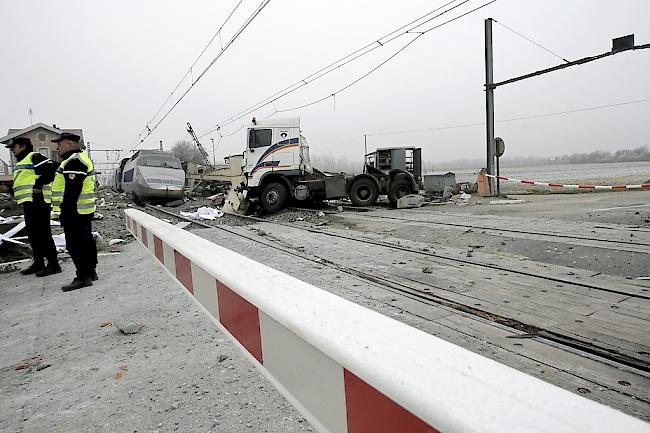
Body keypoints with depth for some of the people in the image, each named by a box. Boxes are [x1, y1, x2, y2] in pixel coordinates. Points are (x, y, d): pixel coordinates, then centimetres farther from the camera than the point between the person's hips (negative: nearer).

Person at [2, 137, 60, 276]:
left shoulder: (34, 157, -8)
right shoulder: (21, 161, 24)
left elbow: (52, 167, -22)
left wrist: (39, 184, -17)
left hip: (37, 201, -11)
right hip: (29, 202, 11)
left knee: (43, 234, -9)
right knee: (32, 234, 14)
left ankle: (53, 265, -5)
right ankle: (38, 263, 24)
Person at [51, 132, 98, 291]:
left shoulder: (74, 161, -16)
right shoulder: (82, 158, 19)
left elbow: (72, 190, -22)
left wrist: (66, 212, -22)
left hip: (74, 211, -11)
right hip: (84, 210, 11)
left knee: (75, 244, -7)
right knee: (85, 240, 16)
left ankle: (83, 277, -4)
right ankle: (90, 272, 25)